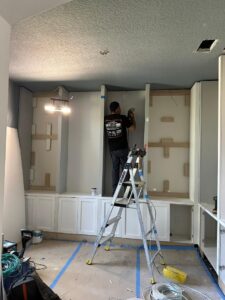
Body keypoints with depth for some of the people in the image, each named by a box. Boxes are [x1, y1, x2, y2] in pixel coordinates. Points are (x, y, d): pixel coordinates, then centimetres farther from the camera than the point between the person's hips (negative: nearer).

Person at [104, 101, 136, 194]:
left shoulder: (106, 119, 4)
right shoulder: (122, 118, -7)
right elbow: (133, 128, 0)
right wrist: (132, 117, 14)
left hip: (112, 149, 4)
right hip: (123, 148, -4)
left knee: (115, 169, 10)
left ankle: (114, 191, 10)